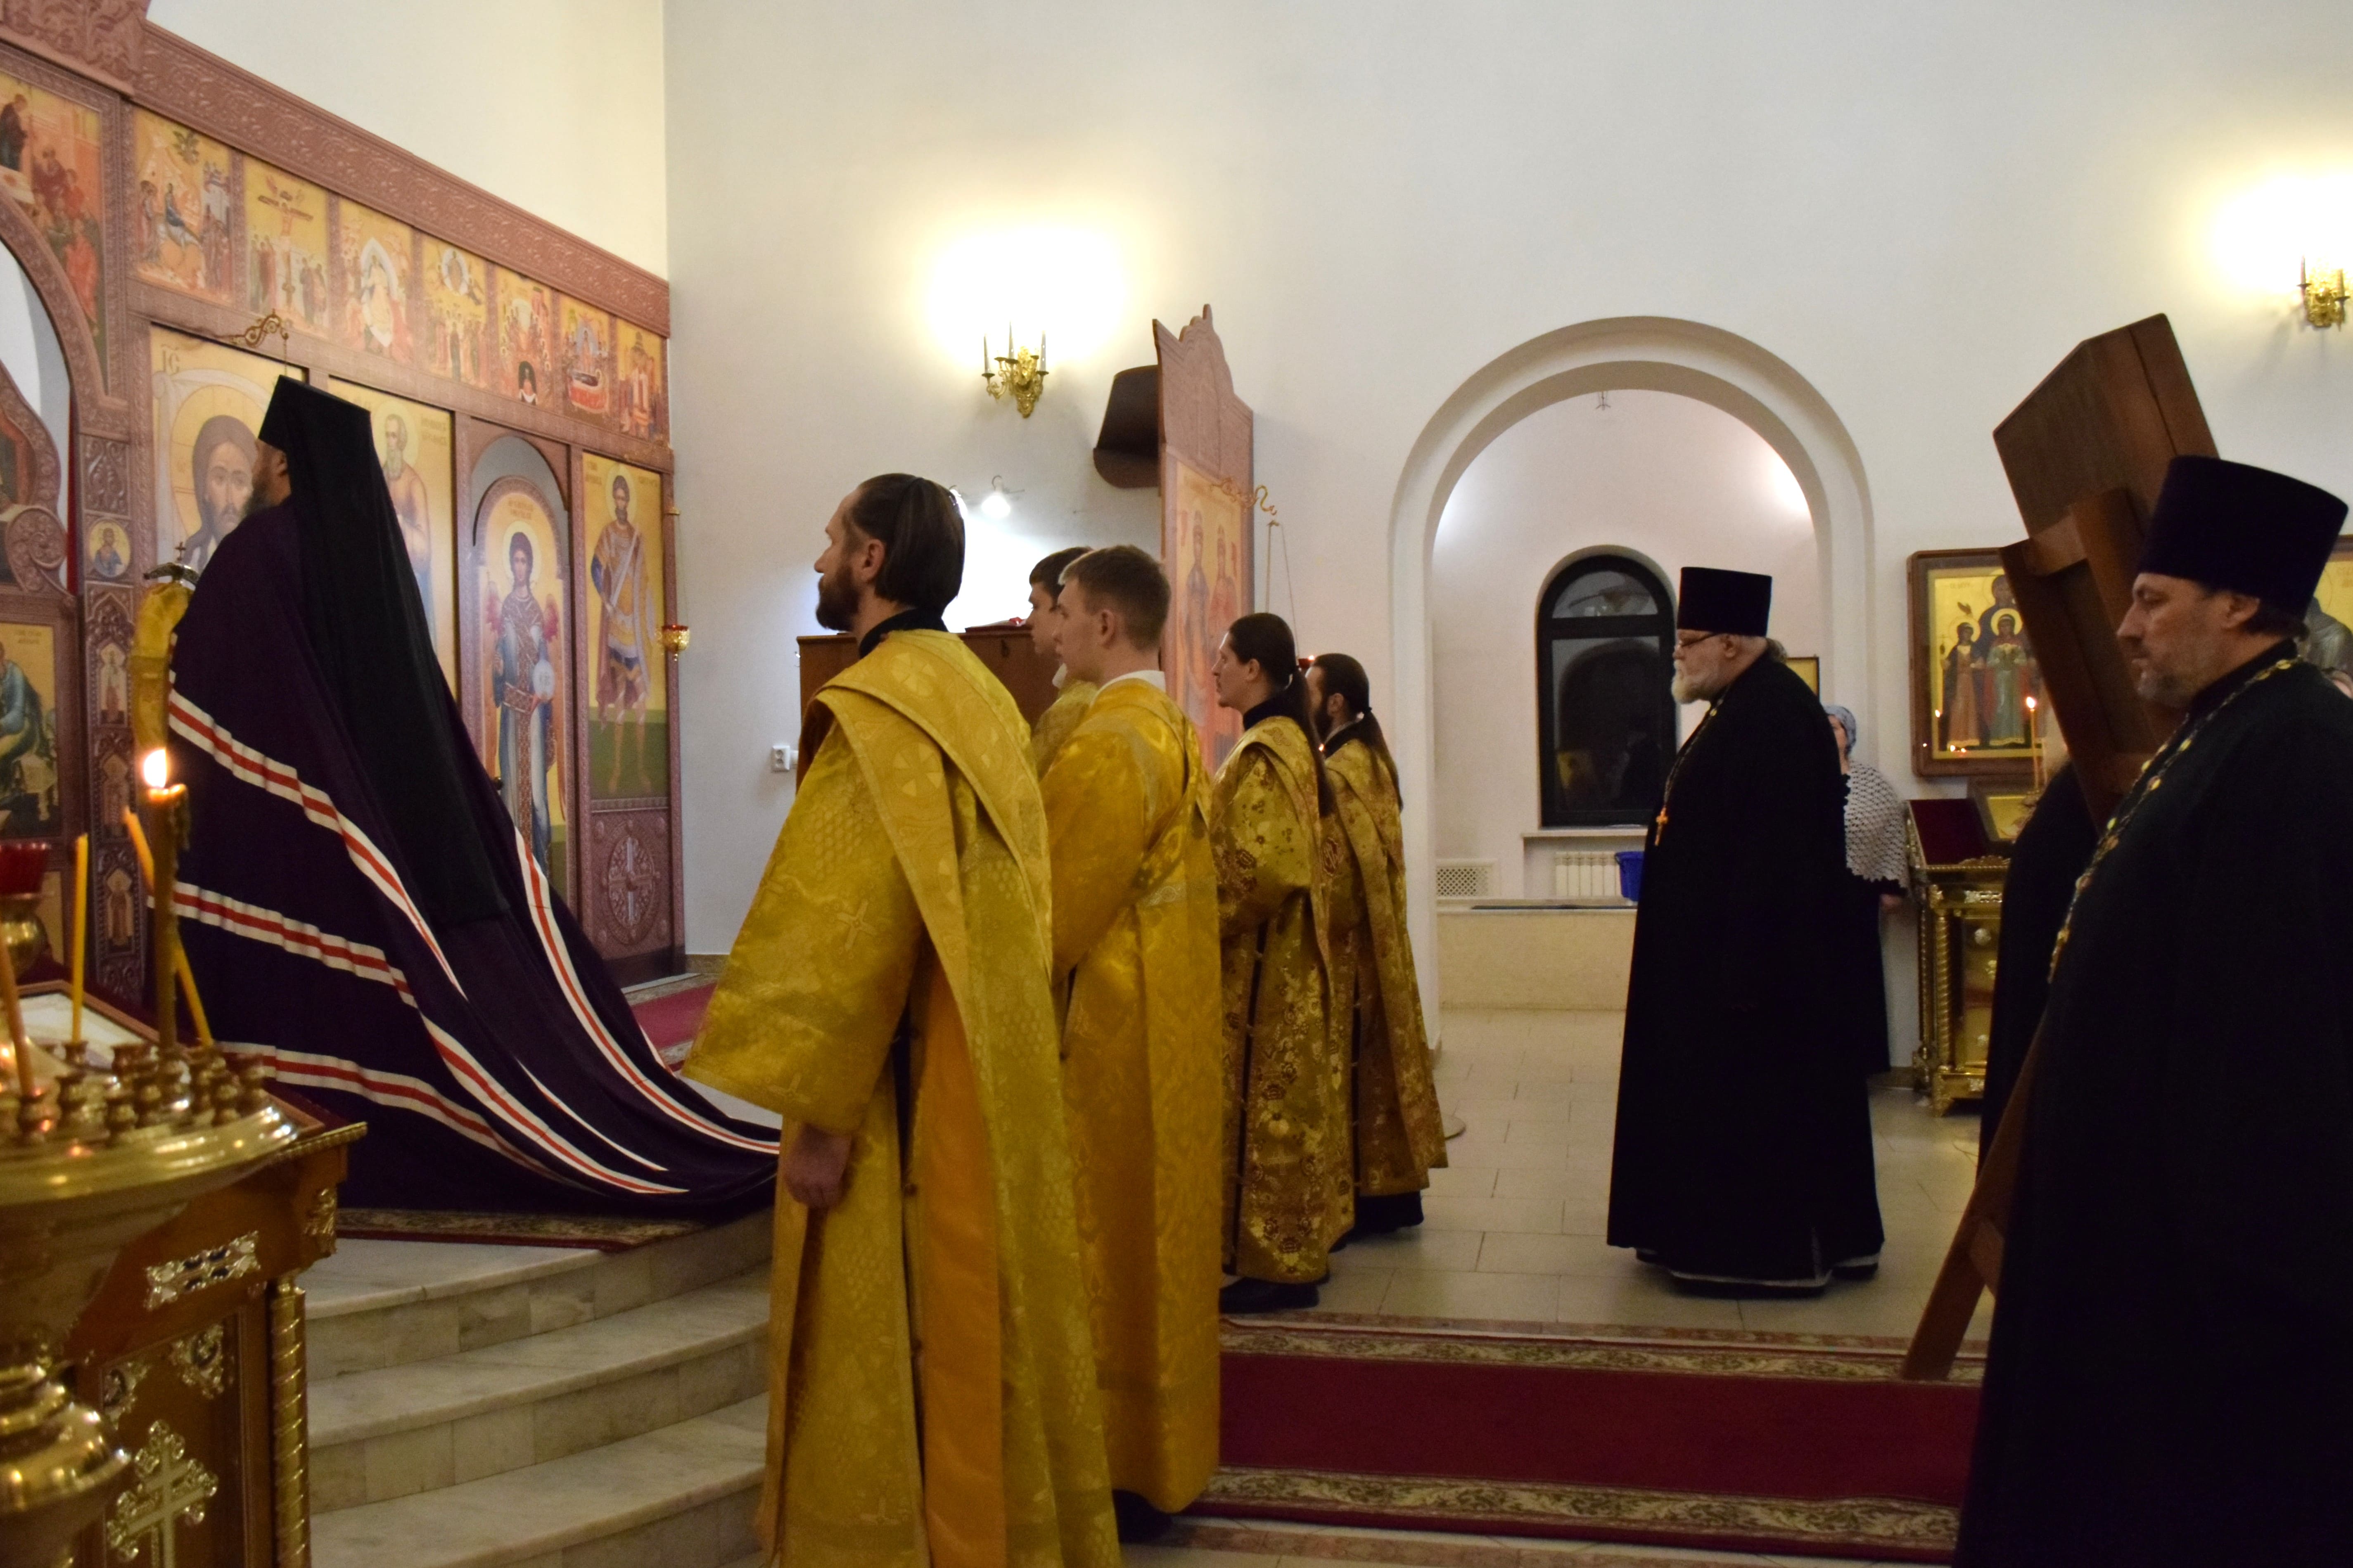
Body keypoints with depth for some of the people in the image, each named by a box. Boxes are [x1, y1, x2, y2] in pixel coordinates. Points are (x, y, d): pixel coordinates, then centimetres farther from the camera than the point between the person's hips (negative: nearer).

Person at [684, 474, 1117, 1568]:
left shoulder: (881, 703, -16)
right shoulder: (979, 696, 12)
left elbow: (854, 922, -22)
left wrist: (820, 1108, -19)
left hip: (902, 1099, -9)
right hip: (983, 1076, 9)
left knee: (891, 1361, 1)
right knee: (973, 1331, 16)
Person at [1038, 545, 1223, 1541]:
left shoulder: (1110, 740, -19)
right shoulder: (1174, 730, 10)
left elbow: (1063, 906, -18)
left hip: (1107, 1029, -9)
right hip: (1163, 1024, 10)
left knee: (1106, 1243, 1)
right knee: (1153, 1231, 16)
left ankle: (1120, 1475, 11)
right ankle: (1160, 1454, 27)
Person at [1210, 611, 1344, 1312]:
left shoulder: (1265, 751, -18)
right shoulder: (1285, 740, 13)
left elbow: (1260, 867, -25)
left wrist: (1208, 925, -15)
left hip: (1261, 961, -10)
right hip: (1278, 953, 10)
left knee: (1267, 1103, -3)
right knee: (1284, 1100, 13)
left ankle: (1278, 1263, 4)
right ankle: (1295, 1249, 21)